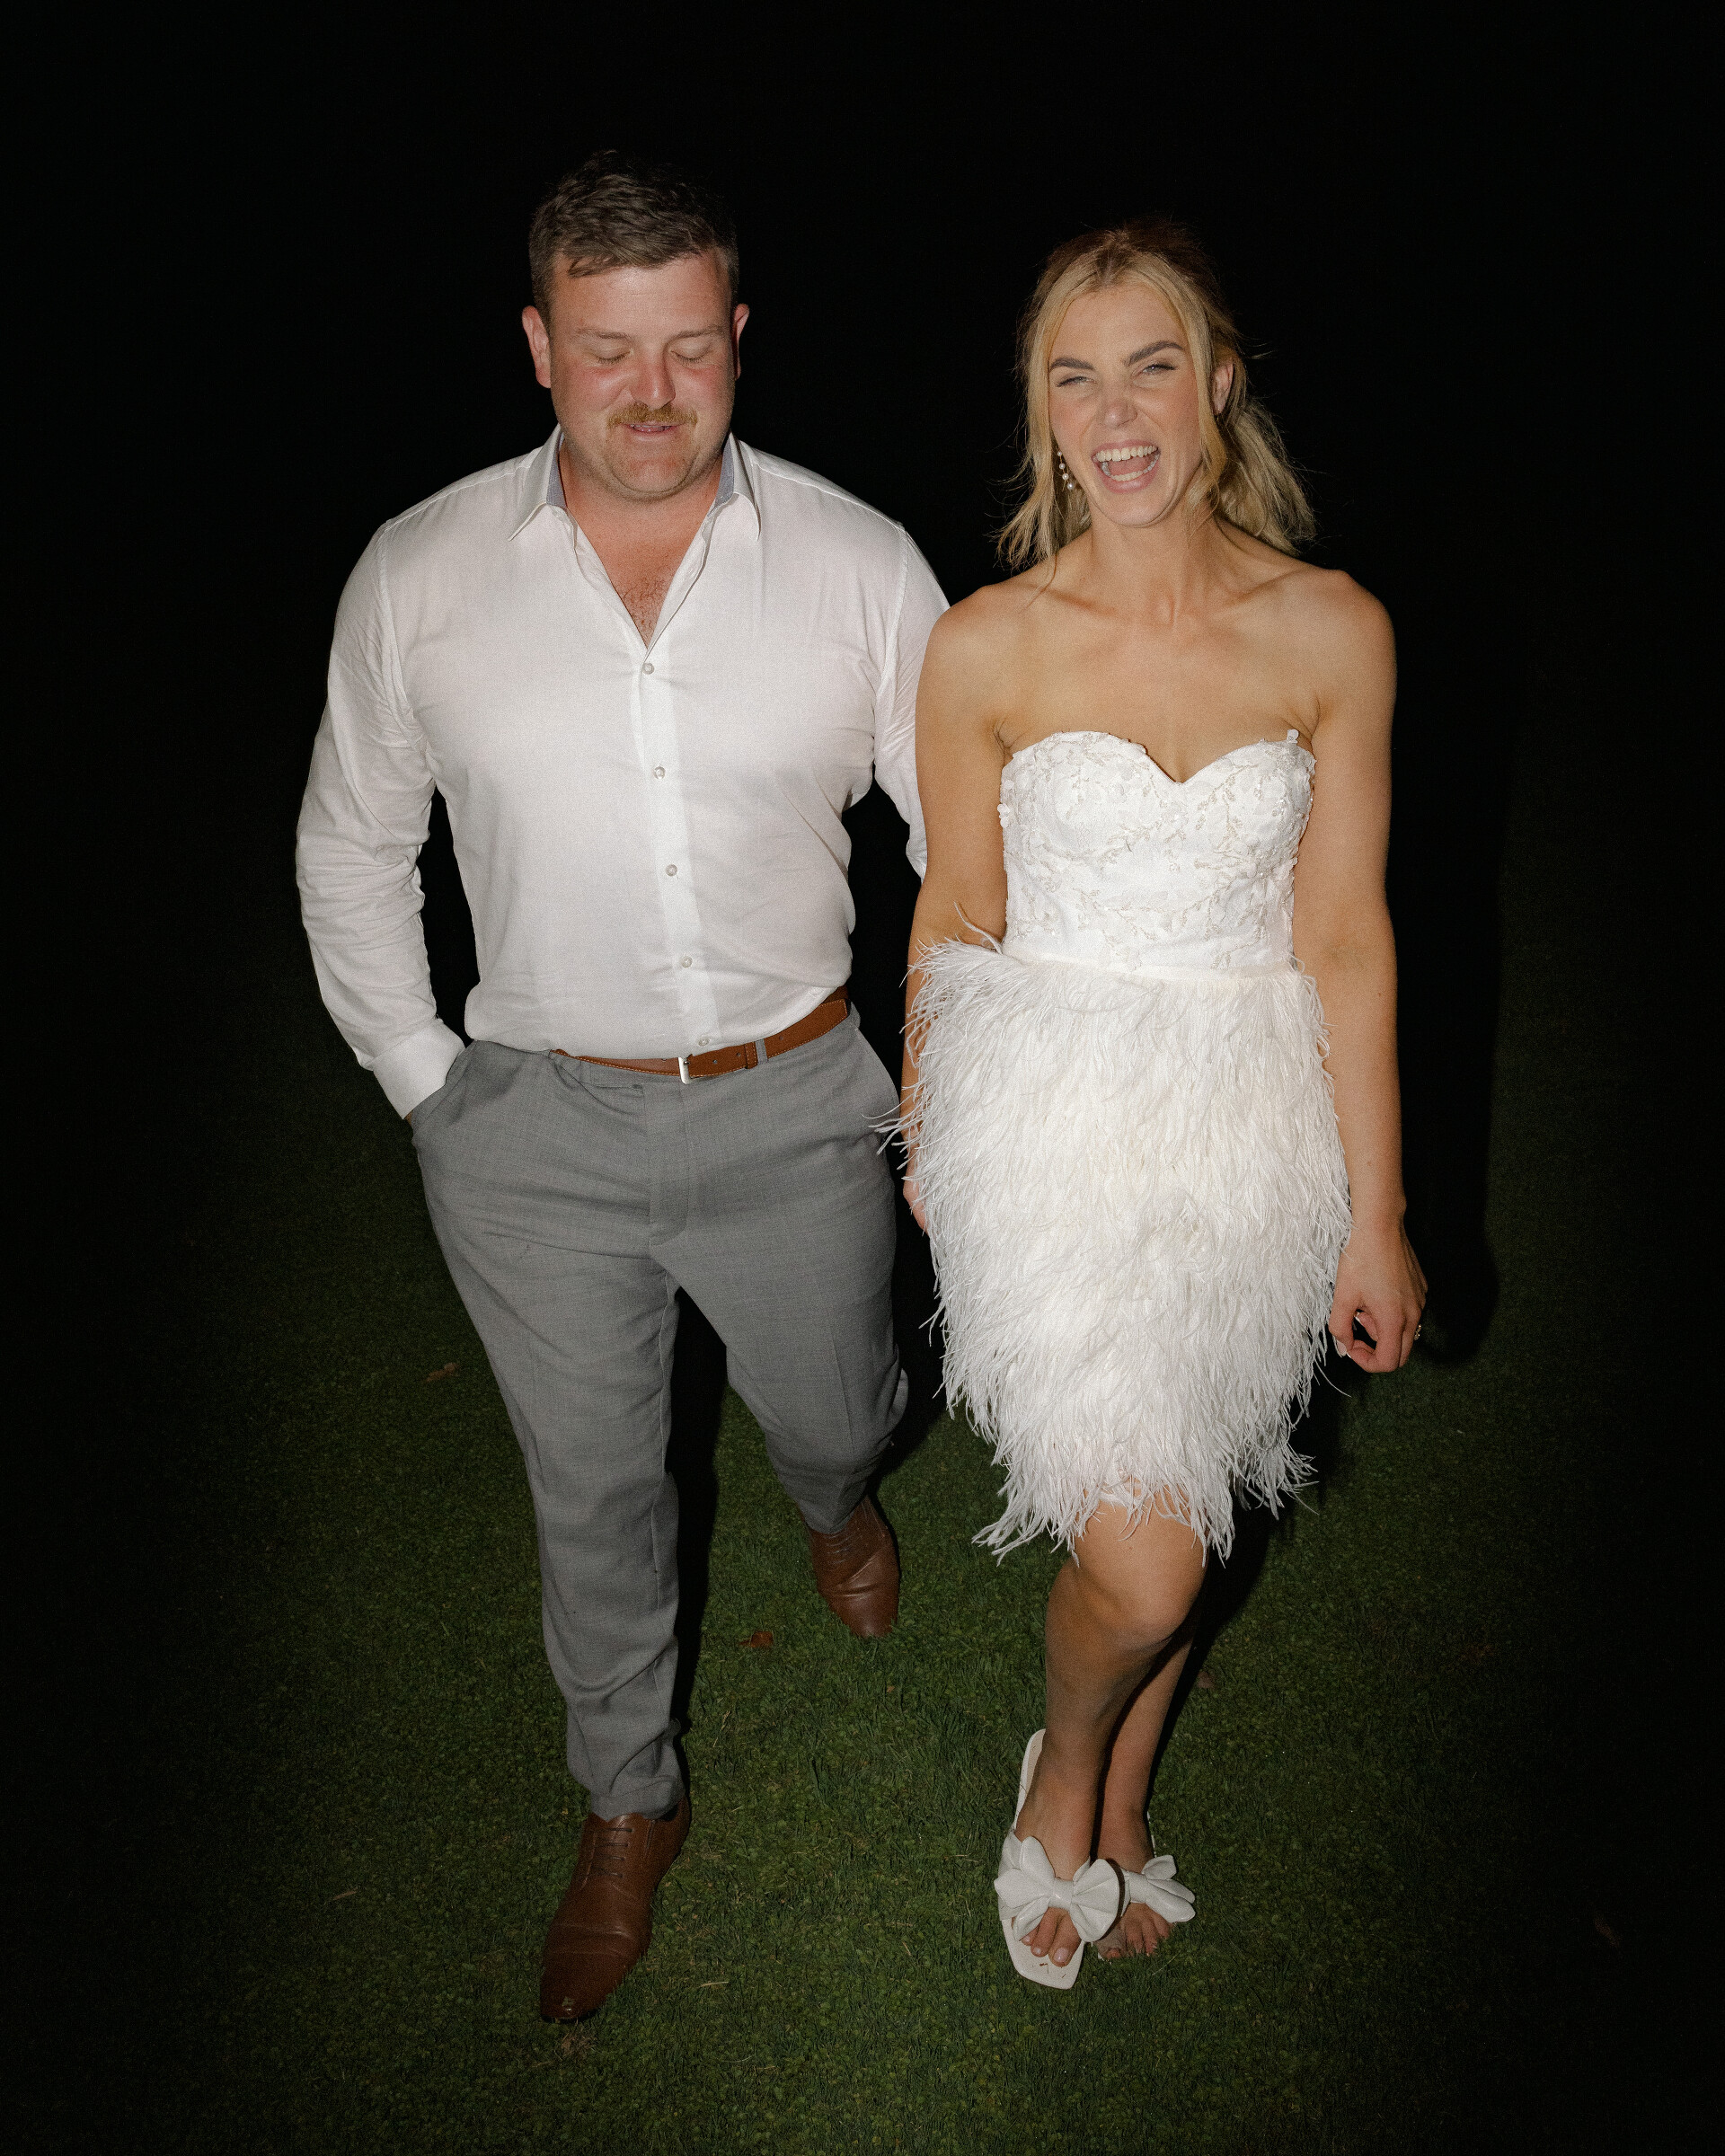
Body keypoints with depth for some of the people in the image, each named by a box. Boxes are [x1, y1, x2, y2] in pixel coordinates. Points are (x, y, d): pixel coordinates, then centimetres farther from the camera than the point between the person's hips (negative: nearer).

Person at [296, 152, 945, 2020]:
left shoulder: (859, 565, -8)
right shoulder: (417, 577, -6)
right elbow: (349, 846, 6)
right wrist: (420, 1078, 4)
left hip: (793, 1106, 0)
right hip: (535, 1122, 1)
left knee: (831, 1412, 21)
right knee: (591, 1489, 16)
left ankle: (832, 1500, 63)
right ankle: (627, 1804, 44)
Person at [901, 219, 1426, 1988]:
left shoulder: (1335, 633, -5)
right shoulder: (987, 648, -9)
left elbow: (1343, 936, -2)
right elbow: (957, 914, 2)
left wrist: (1376, 1214, 0)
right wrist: (924, 1142, 12)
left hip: (1253, 1123, 2)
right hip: (1050, 1114, -2)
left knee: (1174, 1505, 18)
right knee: (1143, 1566, -5)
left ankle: (1115, 1808, 47)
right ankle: (1068, 1768, 32)